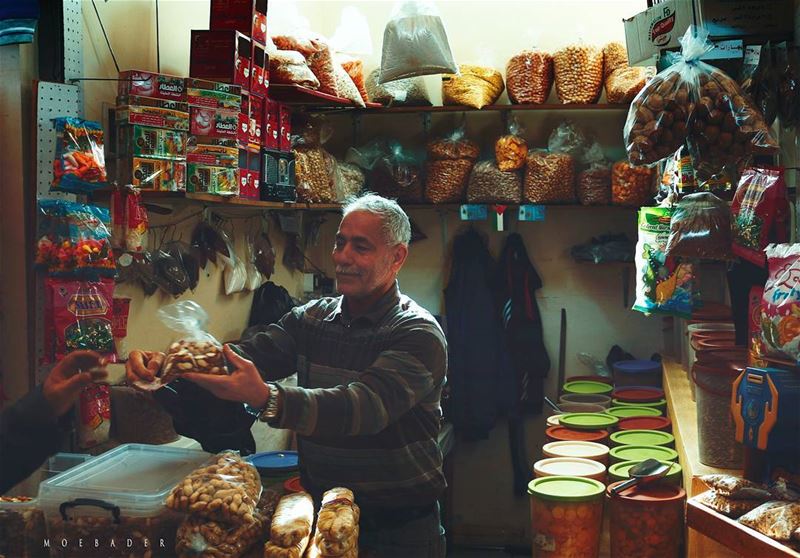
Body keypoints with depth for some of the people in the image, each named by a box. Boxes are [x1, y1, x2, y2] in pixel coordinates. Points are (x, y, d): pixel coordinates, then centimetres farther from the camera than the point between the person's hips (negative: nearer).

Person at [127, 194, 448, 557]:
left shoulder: (419, 335, -17)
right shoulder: (311, 319, 3)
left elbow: (365, 407, -32)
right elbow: (247, 357, -10)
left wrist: (267, 400, -46)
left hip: (398, 527, -5)